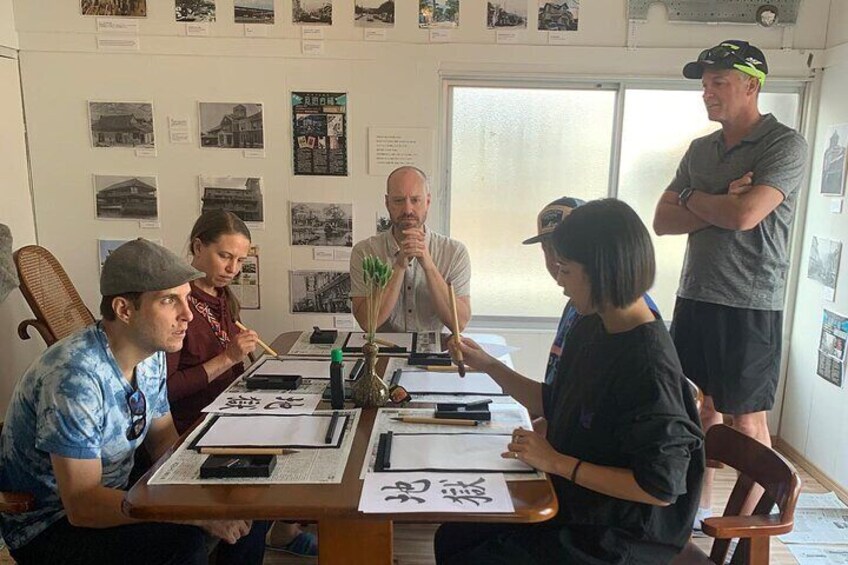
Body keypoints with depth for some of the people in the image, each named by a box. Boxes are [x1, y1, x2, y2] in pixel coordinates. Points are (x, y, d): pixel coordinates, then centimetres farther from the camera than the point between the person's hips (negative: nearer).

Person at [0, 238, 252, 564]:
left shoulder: (152, 356, -4)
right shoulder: (76, 376, -29)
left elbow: (163, 441, 6)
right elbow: (82, 505, -28)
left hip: (110, 494, 8)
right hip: (47, 528, -7)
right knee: (184, 538, -29)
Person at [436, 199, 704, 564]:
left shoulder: (649, 364, -27)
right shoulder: (590, 329, -1)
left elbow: (661, 487, -25)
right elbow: (556, 404, 12)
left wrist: (557, 462, -21)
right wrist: (489, 366, 4)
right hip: (574, 504, 8)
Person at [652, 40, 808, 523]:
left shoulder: (785, 145, -6)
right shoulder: (701, 149, 13)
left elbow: (744, 215, -21)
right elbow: (662, 221, 5)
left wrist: (691, 197, -3)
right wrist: (721, 206, -10)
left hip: (750, 305, -6)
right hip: (695, 297, 6)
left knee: (747, 420, 4)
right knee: (701, 408, 14)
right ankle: (700, 508, 29)